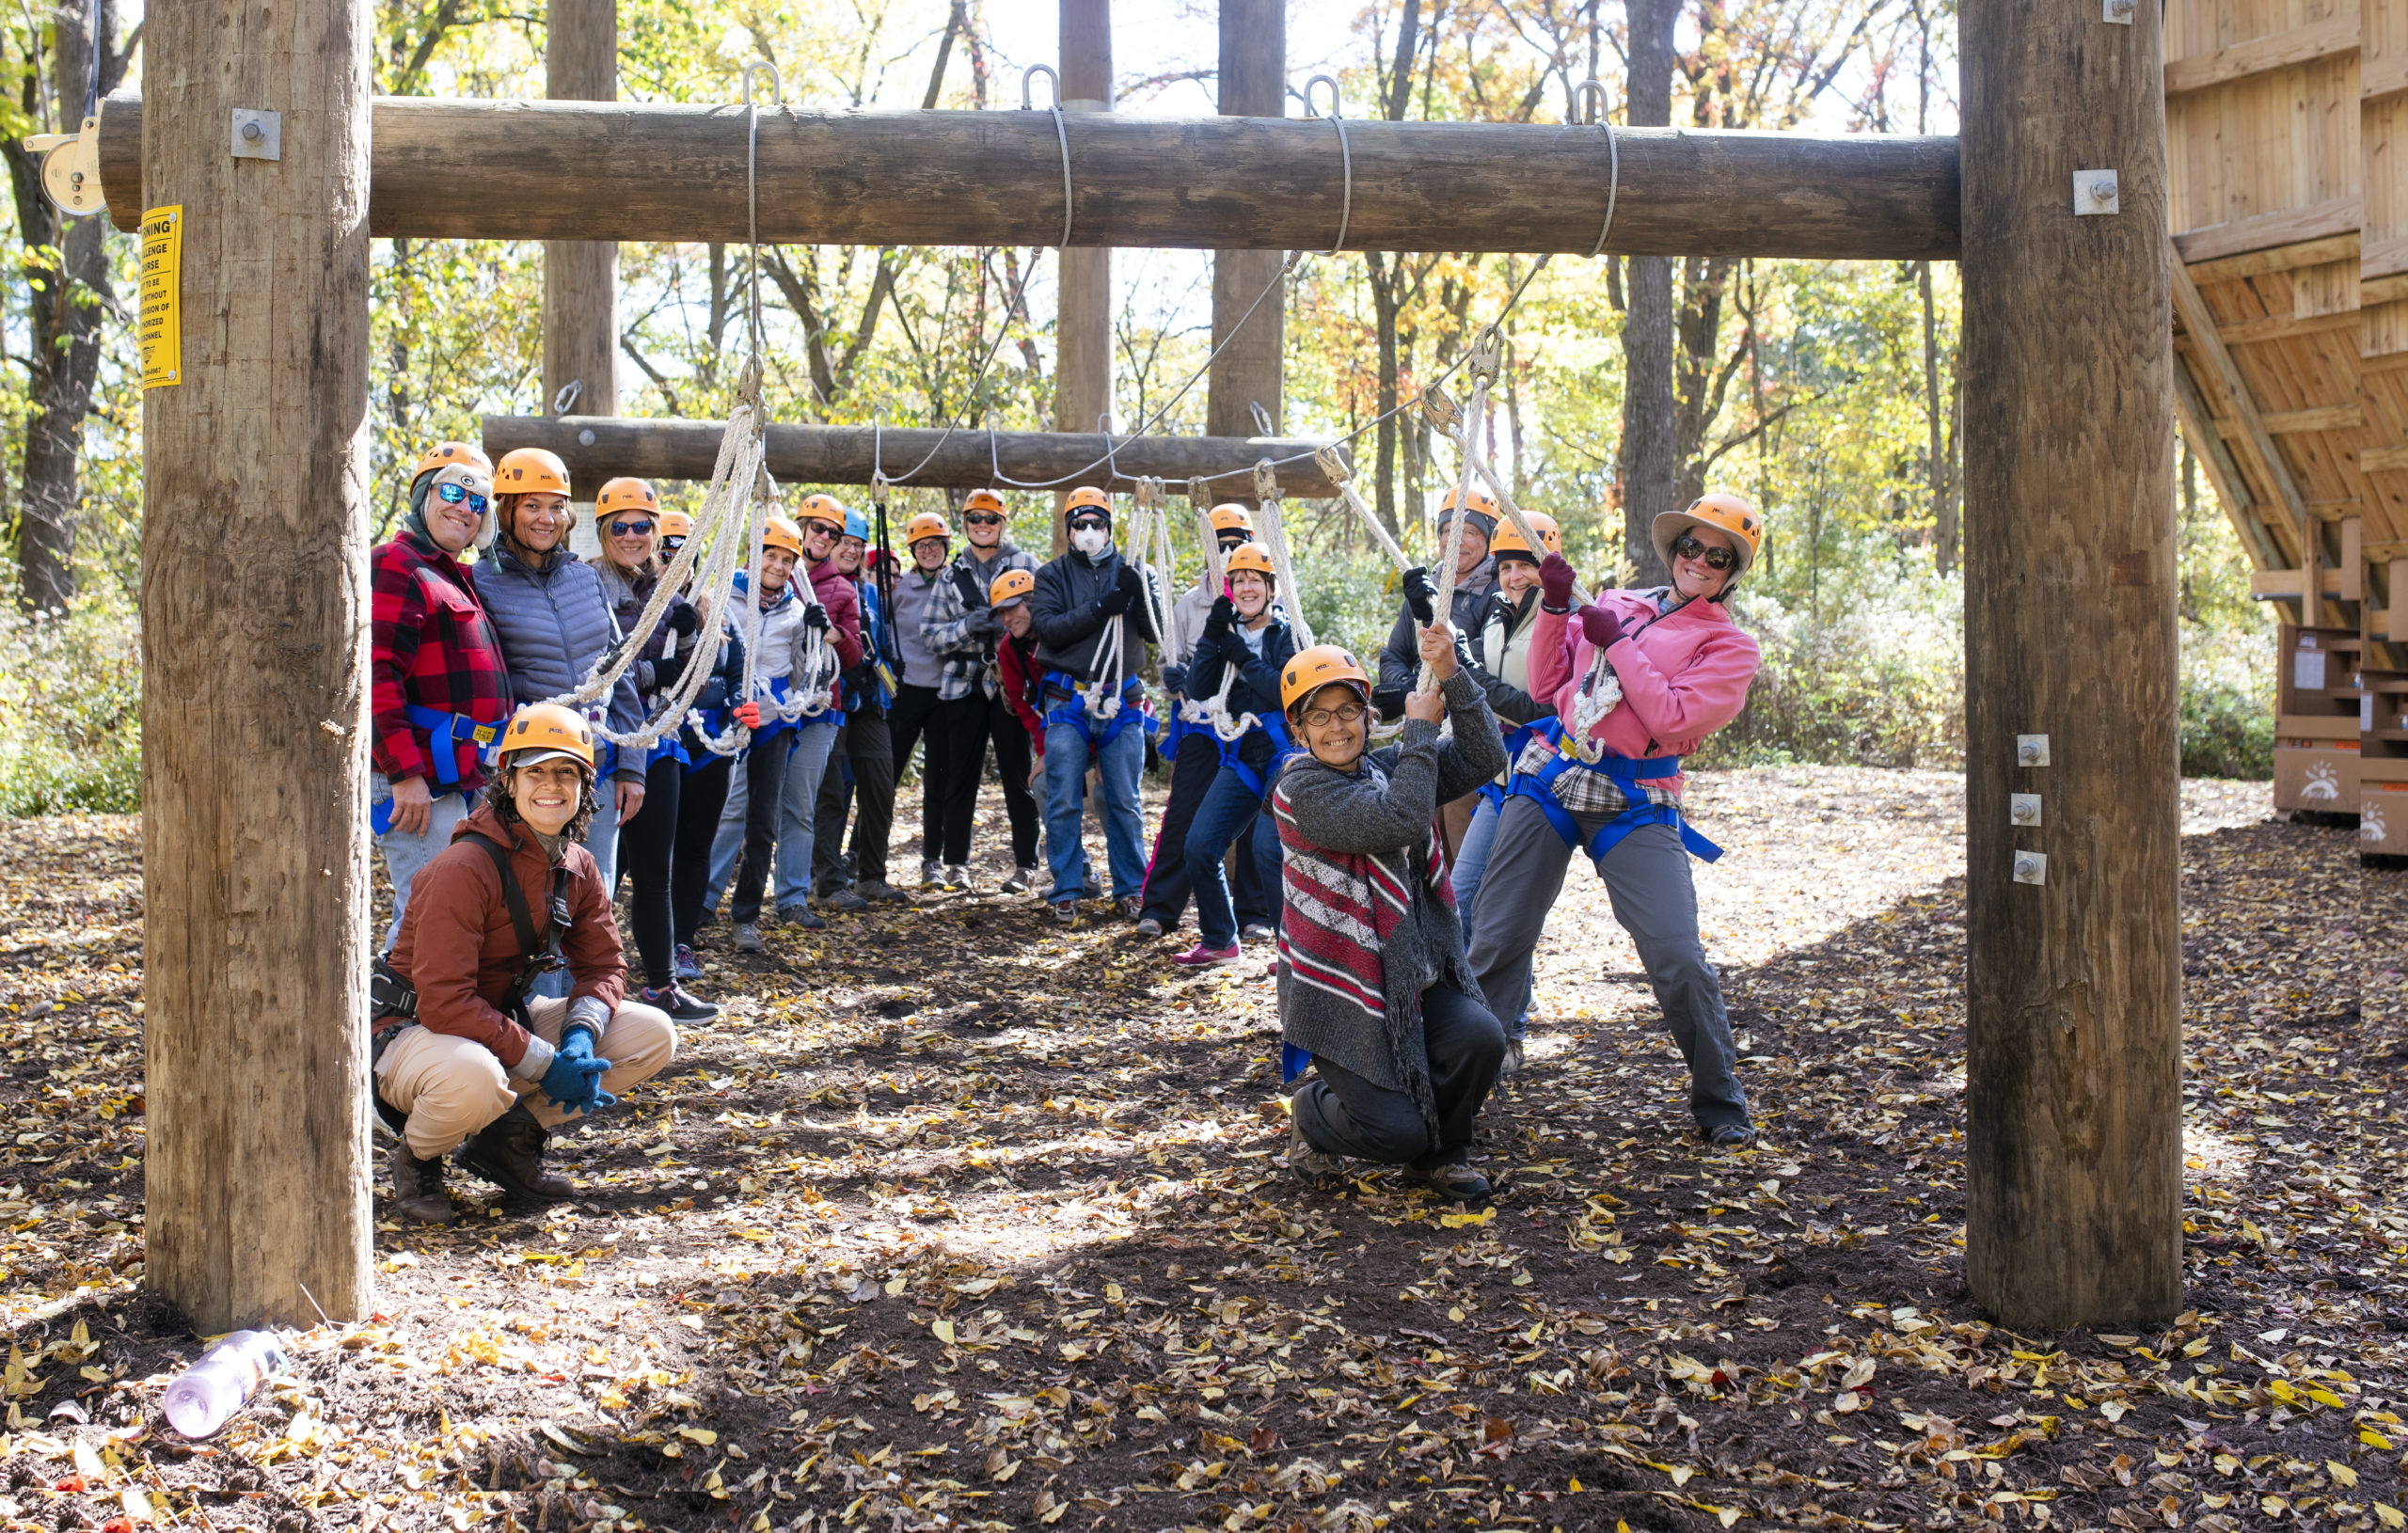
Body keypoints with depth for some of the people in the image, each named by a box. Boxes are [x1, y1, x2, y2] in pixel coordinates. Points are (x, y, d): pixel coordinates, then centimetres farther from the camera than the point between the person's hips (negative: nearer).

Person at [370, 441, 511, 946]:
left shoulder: (456, 578, 23)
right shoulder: (394, 566, -8)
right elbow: (375, 676, -18)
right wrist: (405, 773, -23)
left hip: (459, 780, 10)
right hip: (418, 779, -10)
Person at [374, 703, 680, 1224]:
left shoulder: (578, 868, 0)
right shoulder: (465, 867, -24)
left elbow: (603, 966, 6)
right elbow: (444, 1001, -29)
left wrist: (580, 1037, -17)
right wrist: (544, 1063, -28)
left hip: (506, 1019, 7)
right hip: (414, 1030, -7)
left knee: (653, 1034, -6)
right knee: (475, 1076, -42)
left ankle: (509, 1140, 6)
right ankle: (417, 1156, -5)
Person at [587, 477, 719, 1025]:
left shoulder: (666, 590, 13)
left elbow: (684, 677, 14)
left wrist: (691, 633, -4)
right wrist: (652, 672, -16)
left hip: (656, 742, 6)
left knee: (654, 870, 11)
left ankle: (661, 984, 19)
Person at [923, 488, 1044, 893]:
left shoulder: (1025, 564, 6)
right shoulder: (952, 573, 13)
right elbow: (930, 633, 7)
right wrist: (967, 626, -11)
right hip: (965, 684, 3)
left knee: (1017, 775, -2)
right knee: (960, 775, 3)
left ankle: (1026, 866, 6)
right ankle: (956, 862, 12)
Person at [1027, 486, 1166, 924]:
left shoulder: (1132, 572, 9)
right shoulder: (1053, 575, 6)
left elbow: (1156, 632, 1)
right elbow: (1047, 629, -10)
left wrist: (1138, 594, -16)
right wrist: (1098, 609, -19)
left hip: (1121, 701, 1)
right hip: (1068, 702, -1)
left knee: (1124, 802, 5)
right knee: (1064, 802, 0)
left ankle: (1130, 888, 14)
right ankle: (1066, 891, 8)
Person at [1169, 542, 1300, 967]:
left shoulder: (1287, 634, -4)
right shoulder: (1229, 633, 10)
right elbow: (1200, 688, -1)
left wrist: (1244, 659, -16)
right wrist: (1212, 637, -11)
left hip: (1284, 756, -6)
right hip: (1240, 759, 6)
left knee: (1268, 848, -18)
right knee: (1199, 846, 0)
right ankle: (1219, 940, 17)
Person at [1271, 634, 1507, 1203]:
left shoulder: (1386, 768, 6)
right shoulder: (1301, 789, -14)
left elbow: (1483, 761, -6)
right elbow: (1402, 820, -26)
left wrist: (1452, 678, -17)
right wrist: (1420, 728, -15)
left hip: (1416, 977, 6)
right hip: (1342, 990, -6)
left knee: (1480, 1038, -22)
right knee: (1395, 1133, -14)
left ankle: (1439, 1151, 8)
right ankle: (1313, 1113, 22)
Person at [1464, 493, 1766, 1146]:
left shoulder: (1729, 647, 4)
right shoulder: (1616, 603, 16)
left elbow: (1672, 719, -12)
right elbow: (1547, 688, 14)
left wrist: (1618, 644, -9)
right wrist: (1554, 607, 4)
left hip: (1633, 805, -3)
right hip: (1549, 779, 3)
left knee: (1678, 958, -13)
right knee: (1496, 939, 1)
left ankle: (1720, 1103, 8)